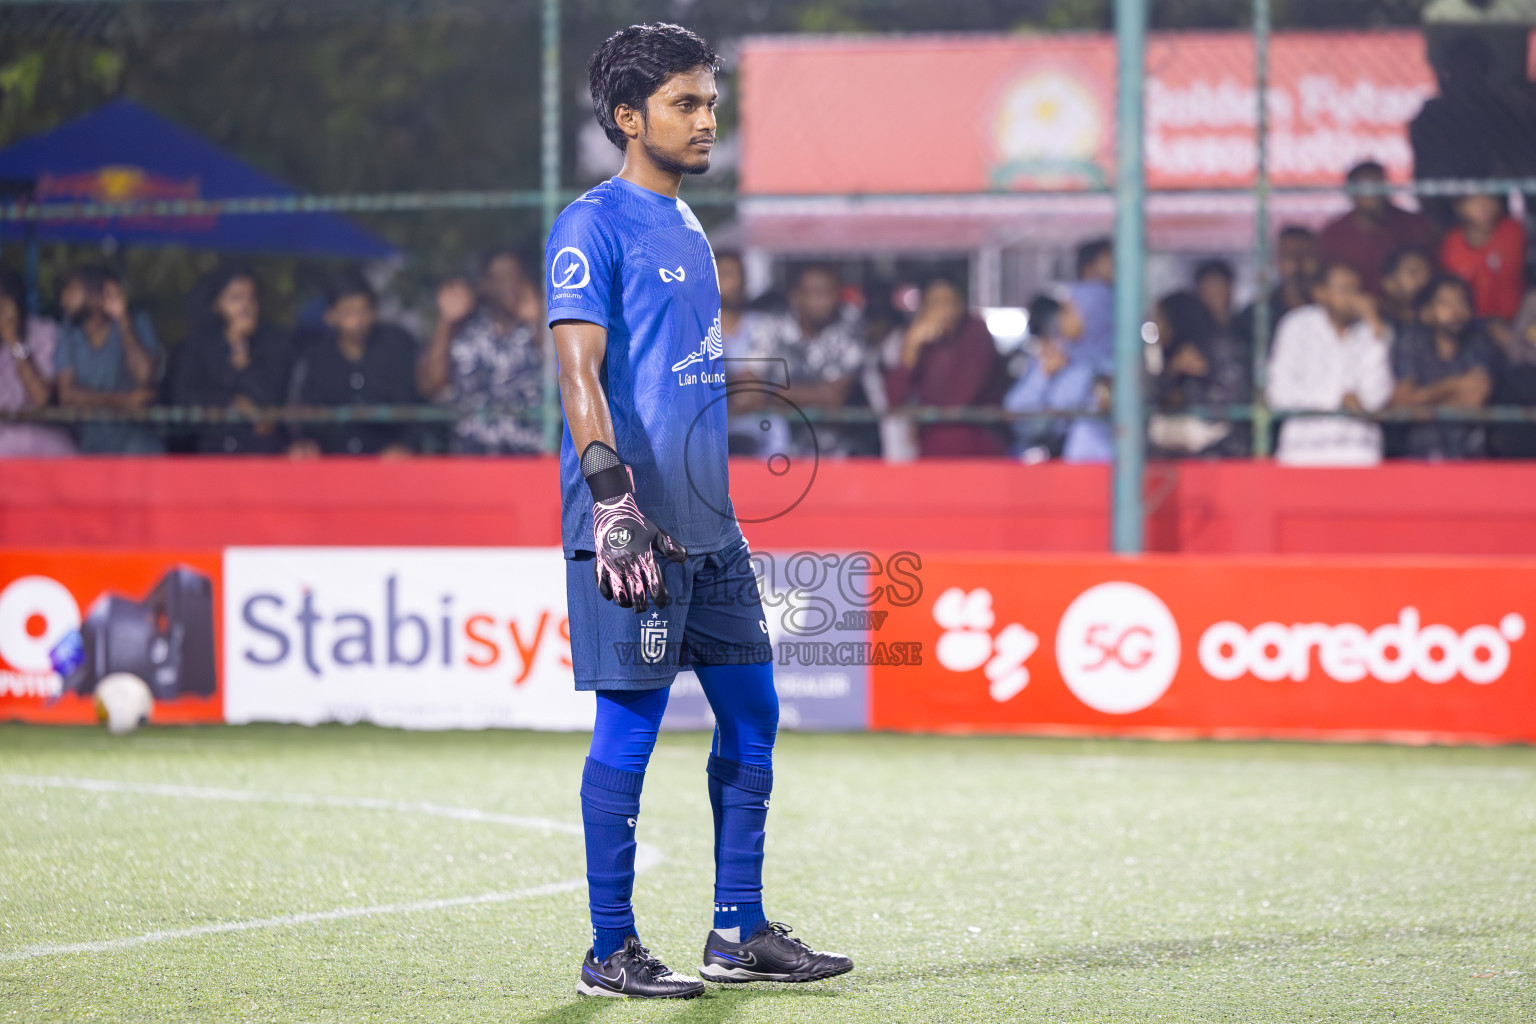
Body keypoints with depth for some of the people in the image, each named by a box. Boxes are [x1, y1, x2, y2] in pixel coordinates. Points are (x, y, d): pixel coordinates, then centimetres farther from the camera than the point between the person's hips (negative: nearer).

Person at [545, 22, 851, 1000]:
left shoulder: (688, 227, 18)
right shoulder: (594, 226, -8)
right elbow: (581, 371, -17)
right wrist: (610, 493, -27)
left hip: (710, 522, 9)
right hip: (635, 526, -9)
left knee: (752, 716, 10)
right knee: (629, 729, -4)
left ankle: (739, 933, 18)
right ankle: (611, 950, 3)